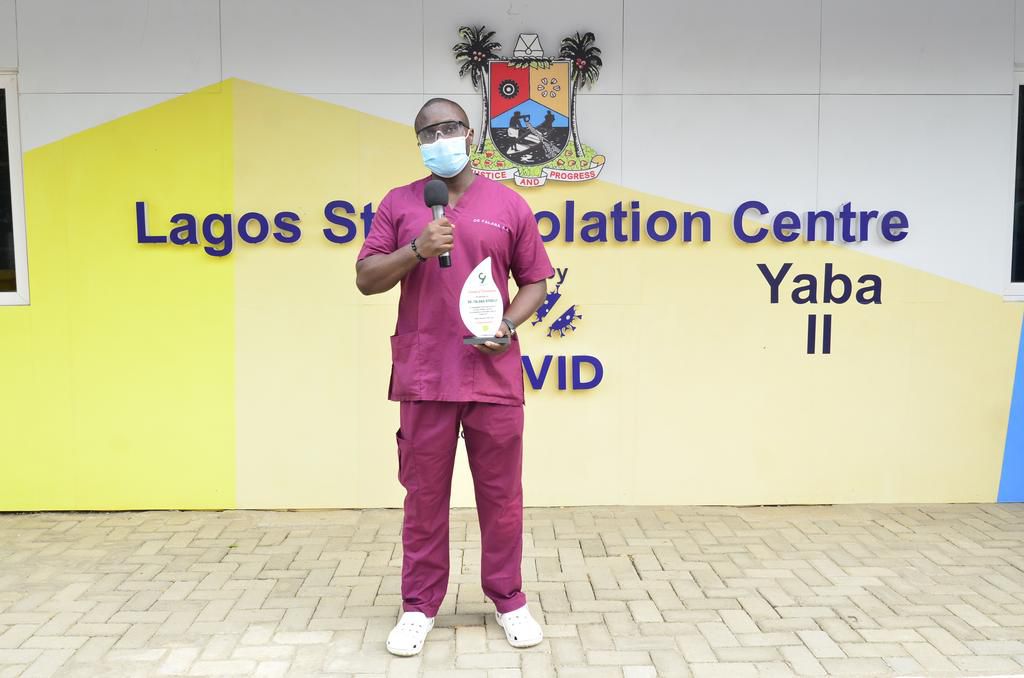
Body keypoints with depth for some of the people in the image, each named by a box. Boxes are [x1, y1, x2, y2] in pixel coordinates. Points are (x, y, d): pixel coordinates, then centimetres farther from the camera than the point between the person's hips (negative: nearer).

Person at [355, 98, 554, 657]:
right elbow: (365, 278, 2)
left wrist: (508, 326, -9)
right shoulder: (399, 204, 6)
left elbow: (535, 281, 9)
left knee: (501, 494, 8)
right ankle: (419, 607, 21)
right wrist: (417, 249, -14)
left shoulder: (509, 205, 6)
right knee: (424, 495, 7)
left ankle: (508, 601, 25)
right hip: (423, 377, 0)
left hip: (494, 376, 0)